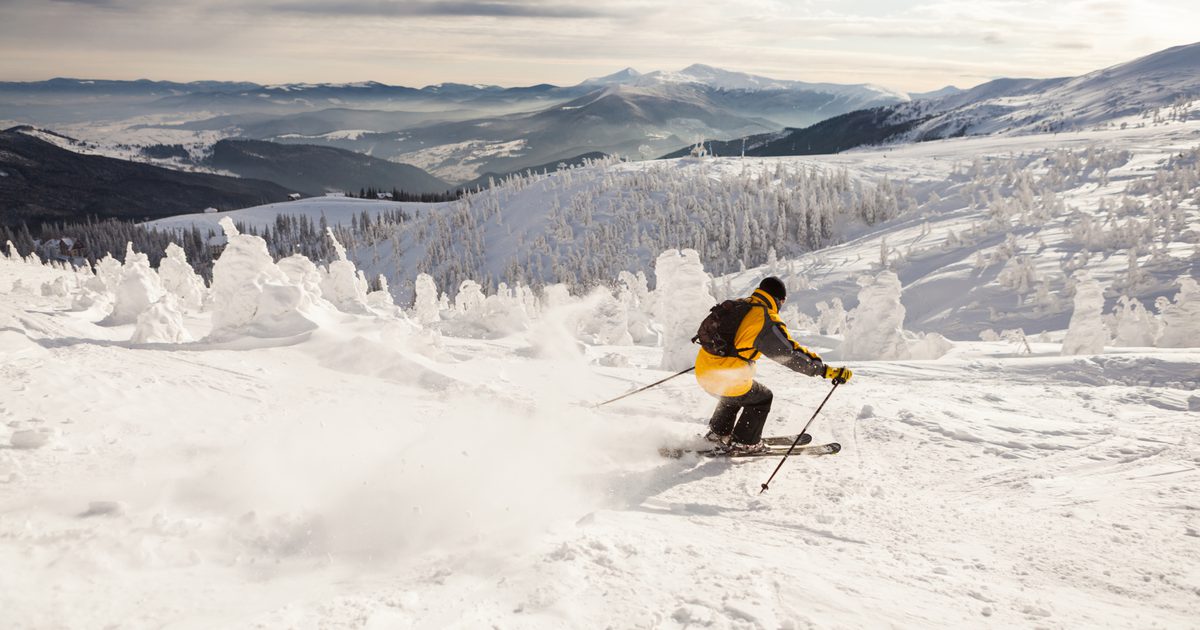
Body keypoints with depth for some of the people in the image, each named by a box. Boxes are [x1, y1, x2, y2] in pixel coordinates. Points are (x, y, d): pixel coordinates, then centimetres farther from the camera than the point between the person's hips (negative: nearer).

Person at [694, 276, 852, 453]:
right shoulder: (767, 320, -15)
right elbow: (791, 352, -18)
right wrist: (828, 371, -14)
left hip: (702, 370, 7)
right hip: (726, 380, -7)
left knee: (733, 395, 35)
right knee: (762, 398, 19)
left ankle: (718, 433, 42)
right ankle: (744, 442, 26)